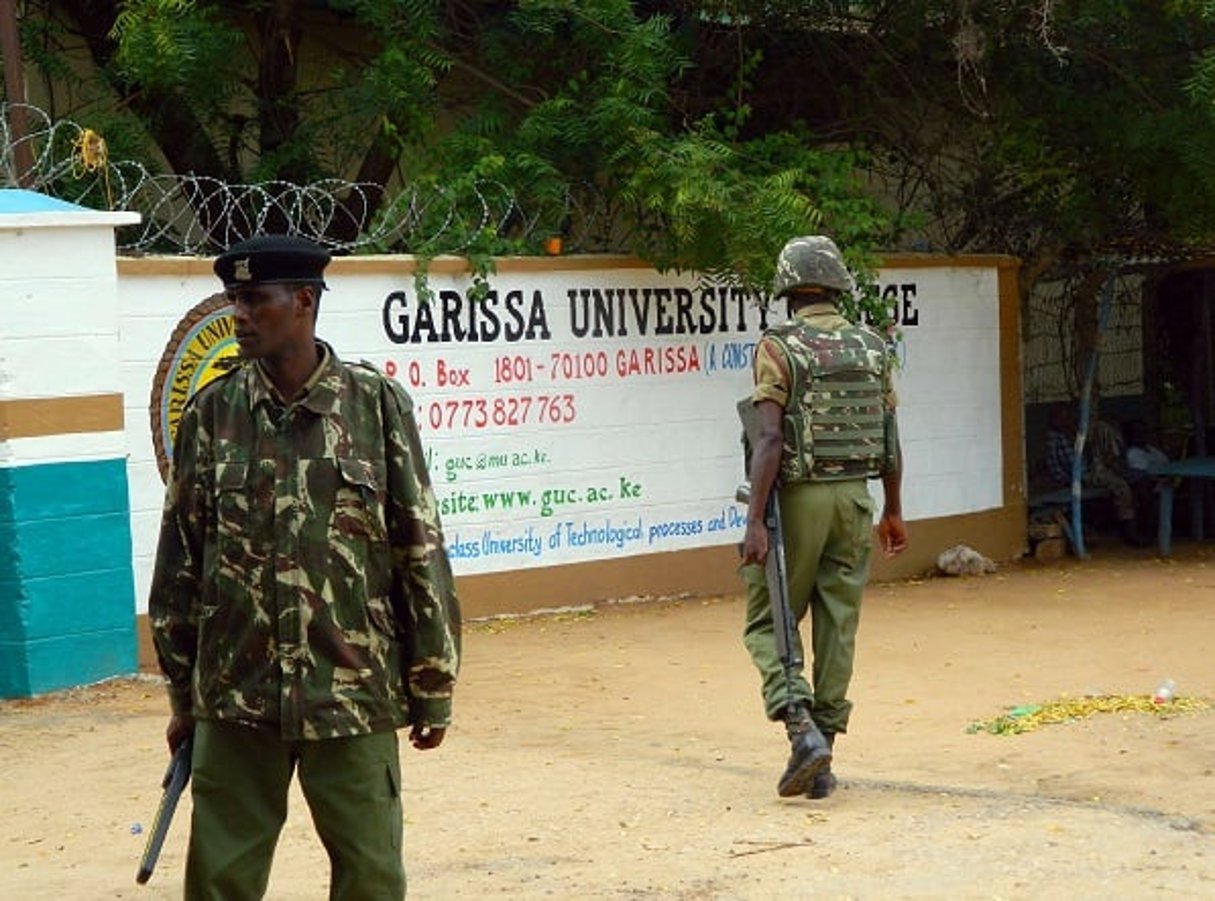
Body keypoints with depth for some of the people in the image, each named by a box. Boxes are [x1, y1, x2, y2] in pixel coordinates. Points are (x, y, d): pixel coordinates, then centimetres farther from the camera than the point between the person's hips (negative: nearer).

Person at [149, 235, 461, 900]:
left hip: (354, 690, -1)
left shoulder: (377, 405, -2)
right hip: (235, 695, 2)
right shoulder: (211, 414, 3)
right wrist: (183, 694, 9)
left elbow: (421, 551, 1)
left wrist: (432, 688, 2)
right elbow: (179, 557, 8)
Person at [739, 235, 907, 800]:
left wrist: (755, 521, -17)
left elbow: (769, 439, -17)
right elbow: (889, 438, 9)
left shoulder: (778, 349, -9)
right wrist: (893, 512, 19)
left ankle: (802, 729, -13)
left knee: (769, 621, 8)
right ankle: (821, 762, 12)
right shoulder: (872, 348, 6)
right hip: (854, 496, 4)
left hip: (798, 496, -4)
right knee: (838, 625, 9)